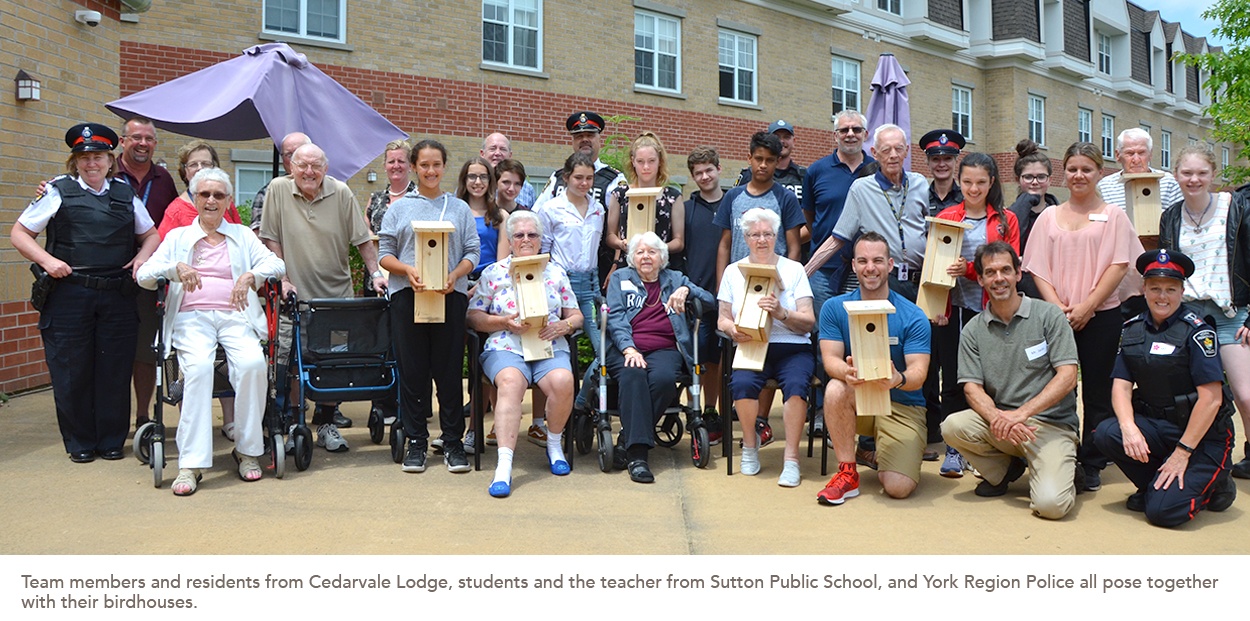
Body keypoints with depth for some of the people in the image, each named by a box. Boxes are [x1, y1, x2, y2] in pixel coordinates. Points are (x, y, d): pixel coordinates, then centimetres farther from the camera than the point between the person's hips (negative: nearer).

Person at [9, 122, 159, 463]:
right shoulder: (59, 192, 4)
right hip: (69, 294, -2)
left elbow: (151, 234, 22)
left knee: (115, 370, 5)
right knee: (72, 371, 4)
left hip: (118, 297, 2)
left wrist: (143, 256, 1)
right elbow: (18, 233, 6)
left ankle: (112, 441, 19)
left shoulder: (125, 194, 12)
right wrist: (46, 260, -10)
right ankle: (79, 443, 18)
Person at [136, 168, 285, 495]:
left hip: (235, 316, 1)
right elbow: (144, 276, 9)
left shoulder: (243, 235, 23)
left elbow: (276, 263, 8)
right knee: (199, 366, -33)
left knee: (252, 363, -32)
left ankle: (248, 450, -16)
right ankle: (191, 464, -31)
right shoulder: (178, 237, 21)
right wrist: (176, 268, -11)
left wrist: (250, 275, -13)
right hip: (192, 317, 0)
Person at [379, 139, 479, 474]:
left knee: (449, 370, 0)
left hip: (450, 296, 0)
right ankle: (415, 442, 12)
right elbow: (385, 254, 7)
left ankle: (453, 441, 8)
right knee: (412, 371, 3)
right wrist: (408, 271, -13)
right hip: (407, 296, 0)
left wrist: (455, 275, -13)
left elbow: (472, 252, 7)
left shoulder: (460, 208, 13)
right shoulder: (399, 208, 12)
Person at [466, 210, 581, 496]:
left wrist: (563, 326, -5)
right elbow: (473, 317, 8)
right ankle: (504, 465, -40)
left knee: (563, 382, -31)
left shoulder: (556, 272, 19)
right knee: (511, 382, -35)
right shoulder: (493, 273, 13)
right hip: (505, 347, -1)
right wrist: (505, 322, -8)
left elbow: (576, 315, 18)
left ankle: (554, 445, -3)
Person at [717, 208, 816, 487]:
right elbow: (722, 320, 12)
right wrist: (734, 330, -12)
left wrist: (782, 313, -18)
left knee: (796, 383, -32)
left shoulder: (794, 269, 10)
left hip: (792, 348, 0)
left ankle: (791, 458, -21)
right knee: (742, 382, -32)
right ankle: (750, 446, -7)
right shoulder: (734, 271, 15)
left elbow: (809, 322, 2)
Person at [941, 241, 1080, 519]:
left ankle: (1059, 470, 13)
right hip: (999, 422, 3)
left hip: (1052, 424, -3)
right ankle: (1005, 470, 3)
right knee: (953, 427, -27)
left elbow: (1067, 376, -9)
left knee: (1051, 504, -25)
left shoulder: (1048, 315, -2)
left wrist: (1021, 413, -20)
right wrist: (997, 417, -23)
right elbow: (972, 387, -1)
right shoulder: (973, 330, 5)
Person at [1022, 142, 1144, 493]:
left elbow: (1118, 266, -4)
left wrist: (1086, 307, -13)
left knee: (1097, 393, 3)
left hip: (1101, 316, -2)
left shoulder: (1113, 215, 5)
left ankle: (1091, 466, 11)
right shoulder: (1049, 216, 11)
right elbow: (1038, 268, 6)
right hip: (1056, 316, 2)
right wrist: (1056, 306, -9)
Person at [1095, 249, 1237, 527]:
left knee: (1162, 511, -21)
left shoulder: (1197, 331, -13)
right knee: (1106, 434, -26)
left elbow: (1211, 398, -17)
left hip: (1203, 436, -5)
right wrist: (1128, 427, -22)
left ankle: (1212, 483, 11)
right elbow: (1121, 385, -2)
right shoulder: (1132, 329, 3)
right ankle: (1154, 486, 1)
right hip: (1155, 425, 5)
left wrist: (1182, 453, -18)